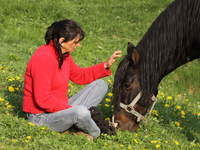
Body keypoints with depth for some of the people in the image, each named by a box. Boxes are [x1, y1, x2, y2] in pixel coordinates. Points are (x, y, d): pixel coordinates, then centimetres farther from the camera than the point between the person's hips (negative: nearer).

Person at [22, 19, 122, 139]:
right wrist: (70, 108, -23)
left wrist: (106, 65, 9)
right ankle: (97, 135, -4)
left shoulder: (64, 55, 5)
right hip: (41, 116, -10)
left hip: (61, 107, 10)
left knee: (100, 85, 10)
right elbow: (42, 100, -26)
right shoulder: (43, 59, -24)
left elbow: (80, 76, 20)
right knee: (81, 112, -37)